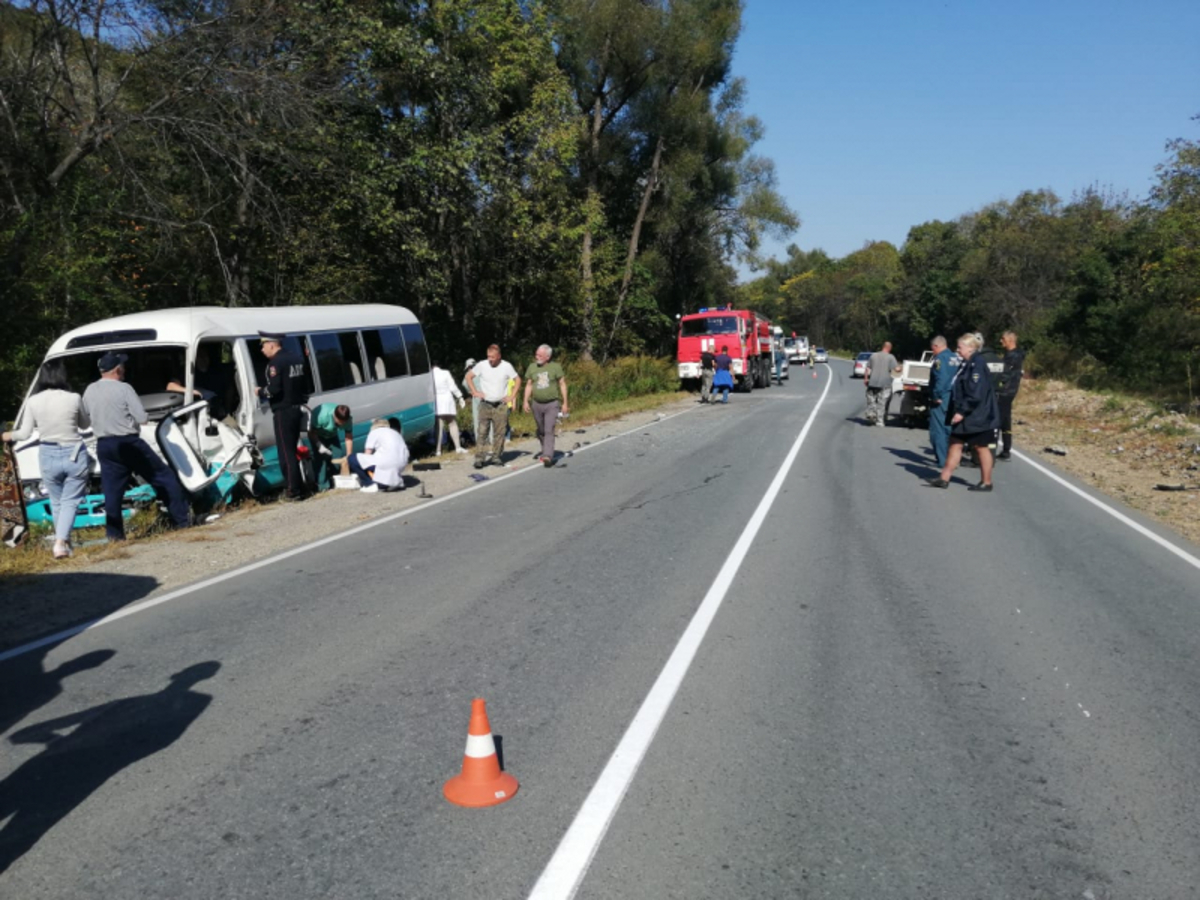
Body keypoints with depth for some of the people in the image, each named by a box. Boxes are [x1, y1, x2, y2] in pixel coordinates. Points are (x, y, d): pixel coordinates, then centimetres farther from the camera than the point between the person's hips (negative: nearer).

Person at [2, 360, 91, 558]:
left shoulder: (33, 401, -5)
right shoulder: (74, 398, -10)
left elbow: (24, 433, 2)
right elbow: (85, 424, 7)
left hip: (48, 456, 2)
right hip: (74, 455, -2)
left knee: (56, 501, 19)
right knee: (70, 501, 4)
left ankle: (62, 540, 24)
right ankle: (61, 541, -11)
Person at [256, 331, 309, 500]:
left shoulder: (275, 362, -14)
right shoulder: (297, 359, 12)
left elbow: (274, 389, -21)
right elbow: (305, 384, 16)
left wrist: (260, 392, -4)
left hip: (283, 412, -9)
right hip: (297, 409, 9)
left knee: (286, 453, -4)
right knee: (292, 450, 17)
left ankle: (295, 491, -3)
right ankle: (298, 487, 22)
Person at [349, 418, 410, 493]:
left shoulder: (374, 432, 11)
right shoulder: (395, 433, 30)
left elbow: (367, 454, 9)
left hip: (387, 462, -7)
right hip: (402, 464, 7)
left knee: (353, 459, 4)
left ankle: (370, 485, 1)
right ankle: (397, 482, 19)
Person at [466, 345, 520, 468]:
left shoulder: (507, 366, 0)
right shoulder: (481, 365, -2)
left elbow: (517, 379, 12)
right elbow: (469, 376, 10)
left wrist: (512, 396, 3)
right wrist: (475, 392, 2)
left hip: (501, 405, 1)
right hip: (485, 405, -1)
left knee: (500, 432, 3)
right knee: (482, 431, -7)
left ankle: (496, 456, 14)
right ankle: (479, 457, -6)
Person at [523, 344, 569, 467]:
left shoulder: (555, 367, -4)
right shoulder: (532, 367, 4)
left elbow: (562, 384, 1)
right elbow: (529, 385, 10)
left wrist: (565, 403, 0)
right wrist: (526, 401, 2)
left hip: (552, 404, -3)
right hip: (537, 404, 3)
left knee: (549, 431, -13)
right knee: (541, 431, 13)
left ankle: (548, 456, -18)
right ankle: (545, 451, 32)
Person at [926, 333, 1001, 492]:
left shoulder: (977, 365, -18)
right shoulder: (967, 364, 11)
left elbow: (976, 394, -23)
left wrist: (962, 412, -23)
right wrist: (957, 411, 15)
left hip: (977, 416, -9)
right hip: (965, 415, 9)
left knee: (981, 448, 2)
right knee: (955, 444, 9)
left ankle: (986, 482, 13)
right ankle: (944, 478, 13)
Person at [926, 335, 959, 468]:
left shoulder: (940, 358, -13)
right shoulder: (956, 357, 13)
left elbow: (941, 379, -22)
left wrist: (937, 396, -18)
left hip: (941, 400, -8)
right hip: (953, 398, 9)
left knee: (938, 430, -3)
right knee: (949, 429, 16)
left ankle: (942, 460, -3)